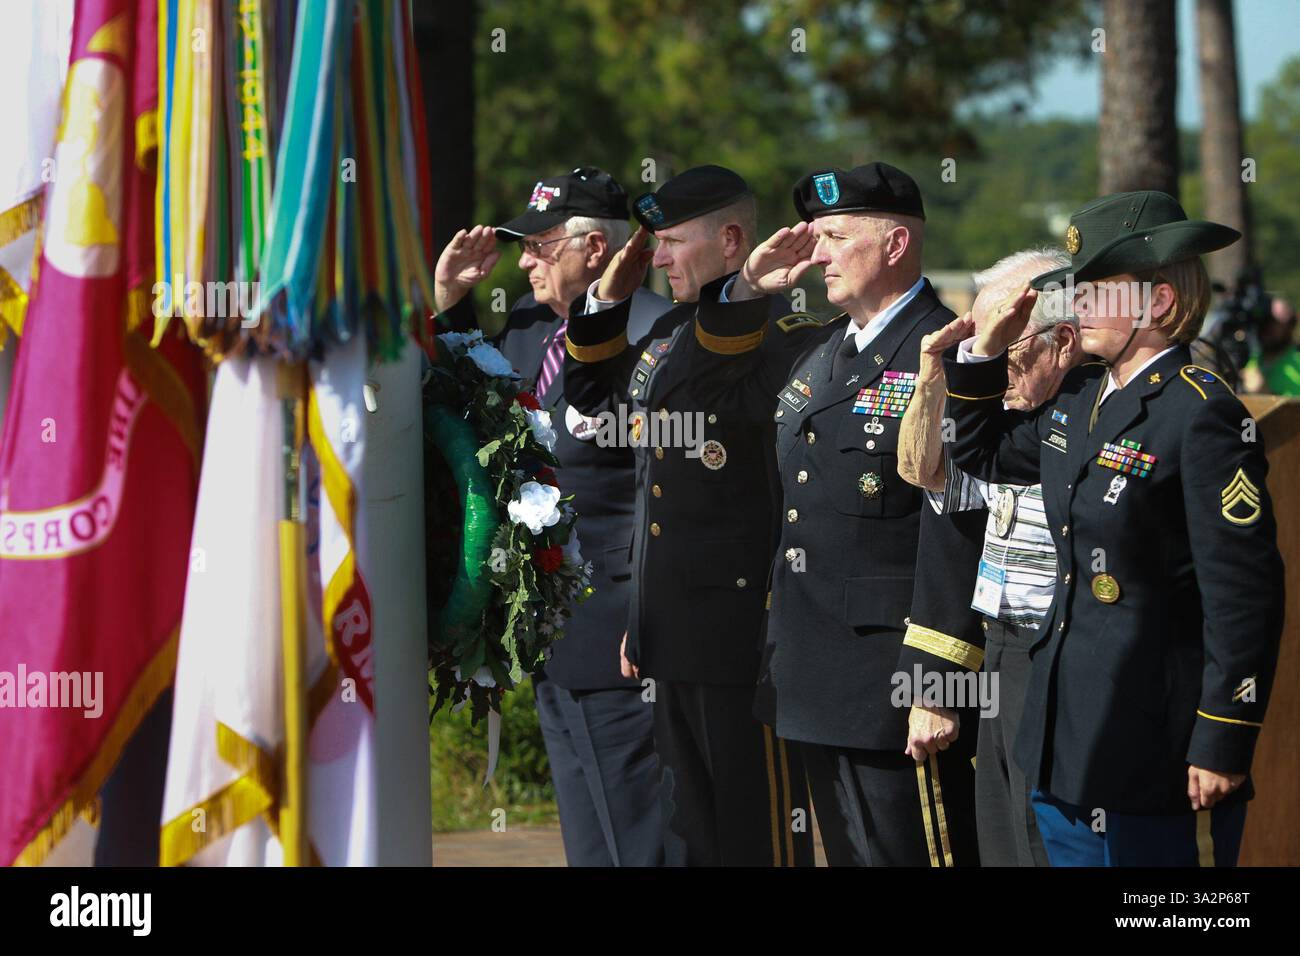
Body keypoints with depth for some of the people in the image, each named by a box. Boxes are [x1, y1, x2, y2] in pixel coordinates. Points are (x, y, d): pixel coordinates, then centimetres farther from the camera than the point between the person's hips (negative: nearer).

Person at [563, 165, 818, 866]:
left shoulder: (786, 337, -13)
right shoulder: (669, 332, 15)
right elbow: (590, 398, 30)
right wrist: (607, 299, 18)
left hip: (746, 638, -9)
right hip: (672, 638, 9)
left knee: (758, 839, -3)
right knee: (692, 834, 15)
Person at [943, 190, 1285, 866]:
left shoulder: (1201, 416, -16)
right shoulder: (1079, 398, 9)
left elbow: (1245, 593, -18)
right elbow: (983, 455, 27)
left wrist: (1223, 743, -18)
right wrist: (984, 352, 11)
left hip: (1158, 751, -8)